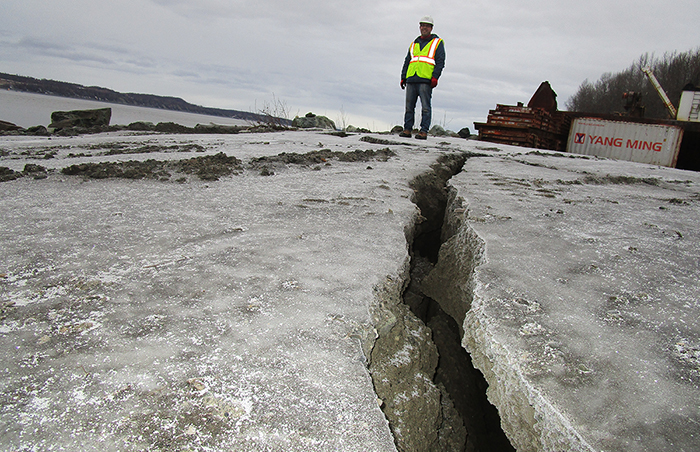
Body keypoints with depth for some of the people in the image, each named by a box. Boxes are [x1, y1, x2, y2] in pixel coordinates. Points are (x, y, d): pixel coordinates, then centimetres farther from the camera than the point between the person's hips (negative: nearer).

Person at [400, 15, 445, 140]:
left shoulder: (437, 42, 10)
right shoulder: (414, 44, 24)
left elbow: (440, 61, 1)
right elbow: (407, 62, 25)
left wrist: (435, 77, -12)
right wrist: (403, 77, 14)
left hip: (425, 80, -5)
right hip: (411, 79, 5)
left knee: (425, 107, -8)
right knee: (409, 106, 2)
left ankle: (424, 131, -8)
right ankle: (407, 129, 6)